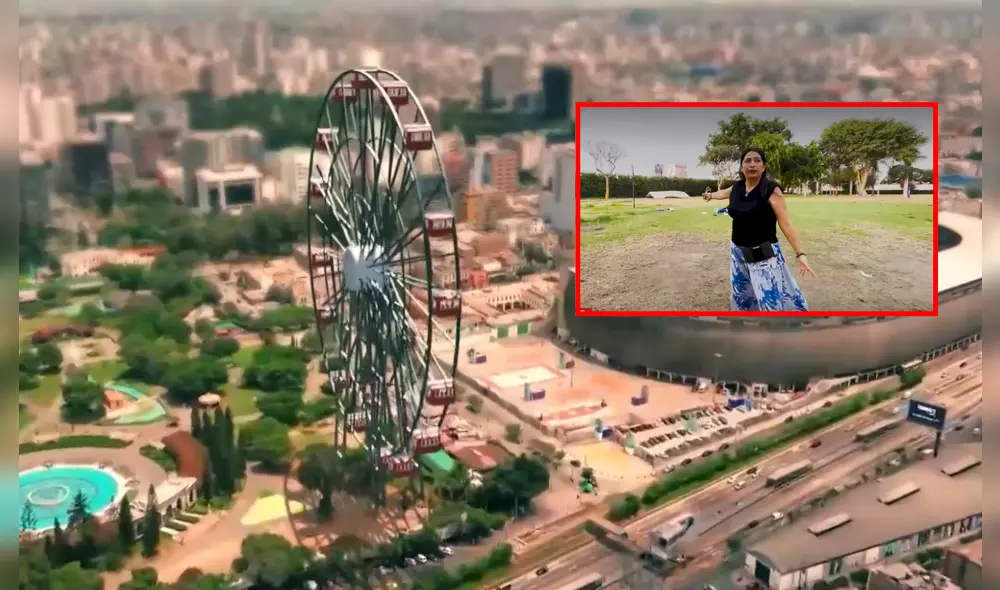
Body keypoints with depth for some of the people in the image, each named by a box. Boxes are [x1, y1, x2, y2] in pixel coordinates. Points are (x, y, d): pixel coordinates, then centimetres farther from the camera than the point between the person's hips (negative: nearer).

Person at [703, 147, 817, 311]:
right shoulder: (736, 188, 1)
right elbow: (723, 193, 27)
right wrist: (710, 195, 50)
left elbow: (785, 223, -20)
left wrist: (800, 254, -30)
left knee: (773, 301, -16)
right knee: (740, 298, 19)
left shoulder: (771, 189, -15)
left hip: (764, 254, -6)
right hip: (738, 253, 7)